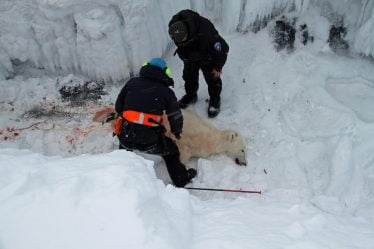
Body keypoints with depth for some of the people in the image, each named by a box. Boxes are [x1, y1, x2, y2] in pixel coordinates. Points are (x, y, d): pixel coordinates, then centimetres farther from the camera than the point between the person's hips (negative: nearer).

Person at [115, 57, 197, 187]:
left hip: (126, 137, 3)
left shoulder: (132, 82, 7)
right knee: (171, 150, 25)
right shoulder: (166, 91, 2)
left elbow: (118, 107, 12)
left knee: (124, 145, 37)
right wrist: (177, 132, 24)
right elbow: (176, 118, 3)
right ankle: (181, 179, 36)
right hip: (150, 142, -2)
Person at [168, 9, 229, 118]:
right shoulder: (175, 29, -28)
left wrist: (218, 67, -16)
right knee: (189, 76, 17)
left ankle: (215, 100, 31)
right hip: (190, 57, 5)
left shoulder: (205, 33, -44)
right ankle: (191, 95, 42)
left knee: (212, 79, 8)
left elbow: (223, 49, -28)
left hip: (208, 58, -5)